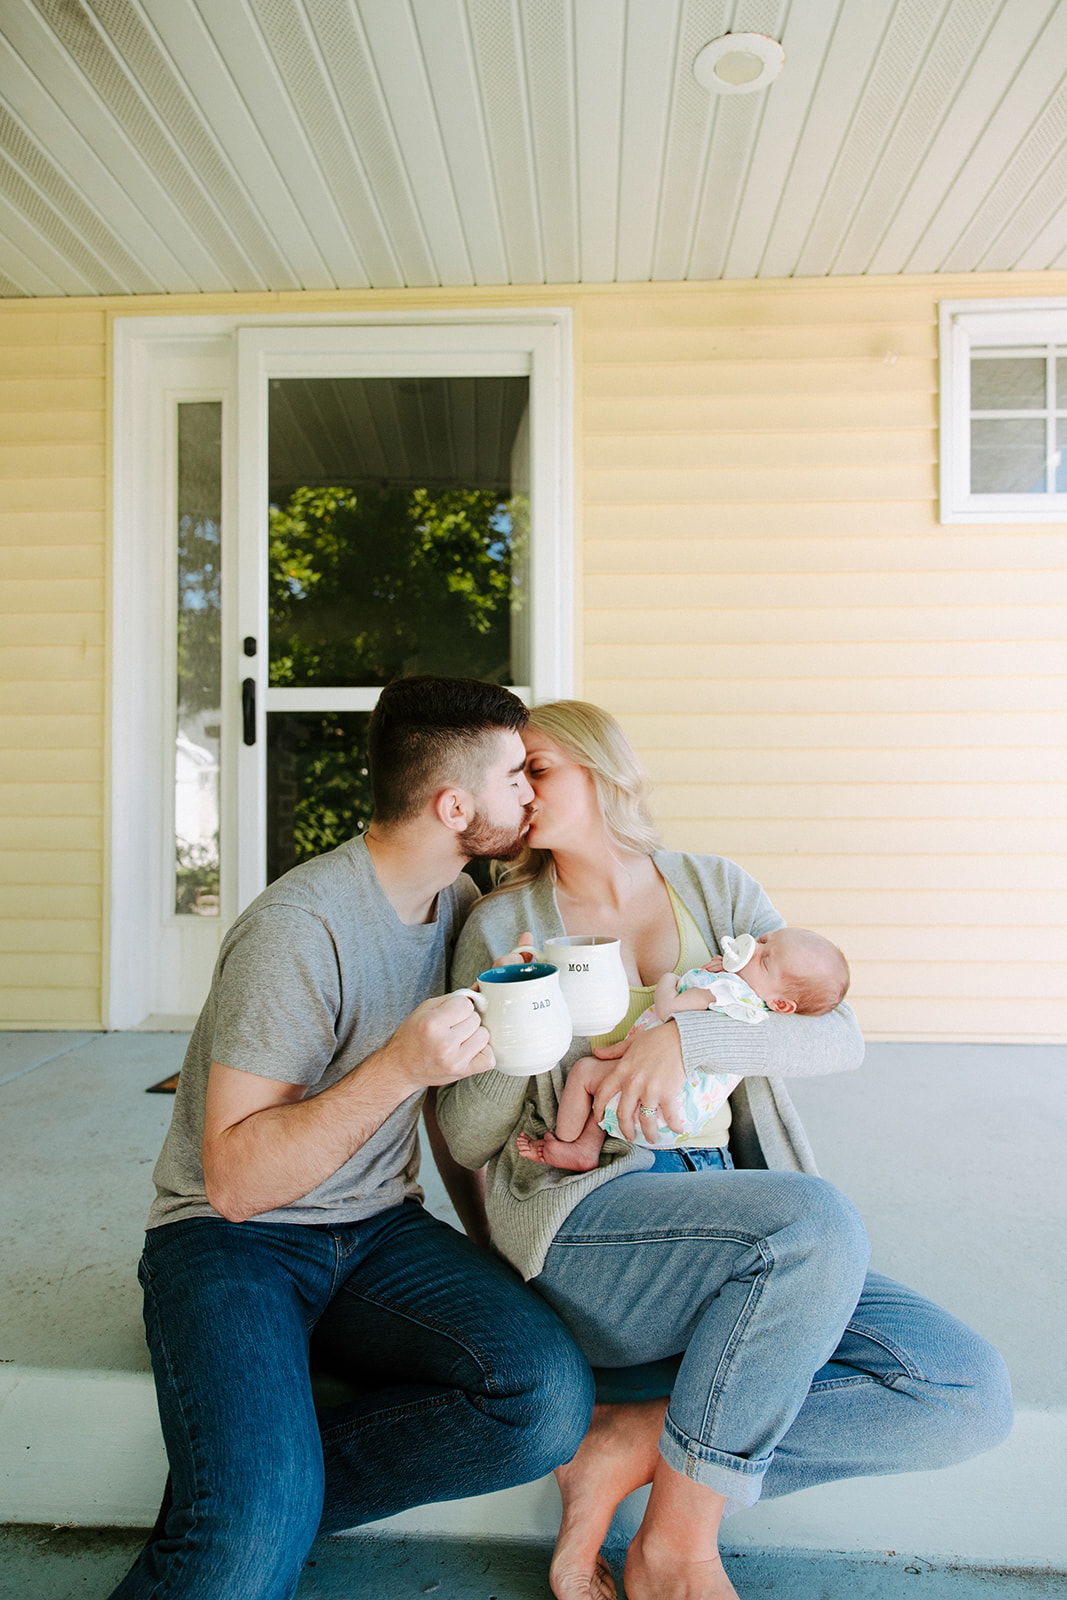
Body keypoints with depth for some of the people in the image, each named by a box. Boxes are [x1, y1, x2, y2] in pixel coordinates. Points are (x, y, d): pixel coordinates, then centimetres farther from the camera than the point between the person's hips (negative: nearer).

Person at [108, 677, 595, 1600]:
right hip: (231, 1239, -6)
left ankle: (250, 1496, -5)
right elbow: (234, 1180, -19)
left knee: (551, 1398, -21)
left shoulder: (459, 902, 3)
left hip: (380, 1233, 7)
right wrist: (397, 1069, -30)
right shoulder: (303, 930, -20)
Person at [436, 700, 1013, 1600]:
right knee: (819, 1217, -32)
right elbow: (466, 1141, 2)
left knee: (973, 1394, -13)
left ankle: (630, 1444, -8)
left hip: (743, 1228, 4)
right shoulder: (502, 925, 3)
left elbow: (841, 1038, -3)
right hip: (582, 1219, -4)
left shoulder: (716, 890, 9)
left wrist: (687, 1033, -19)